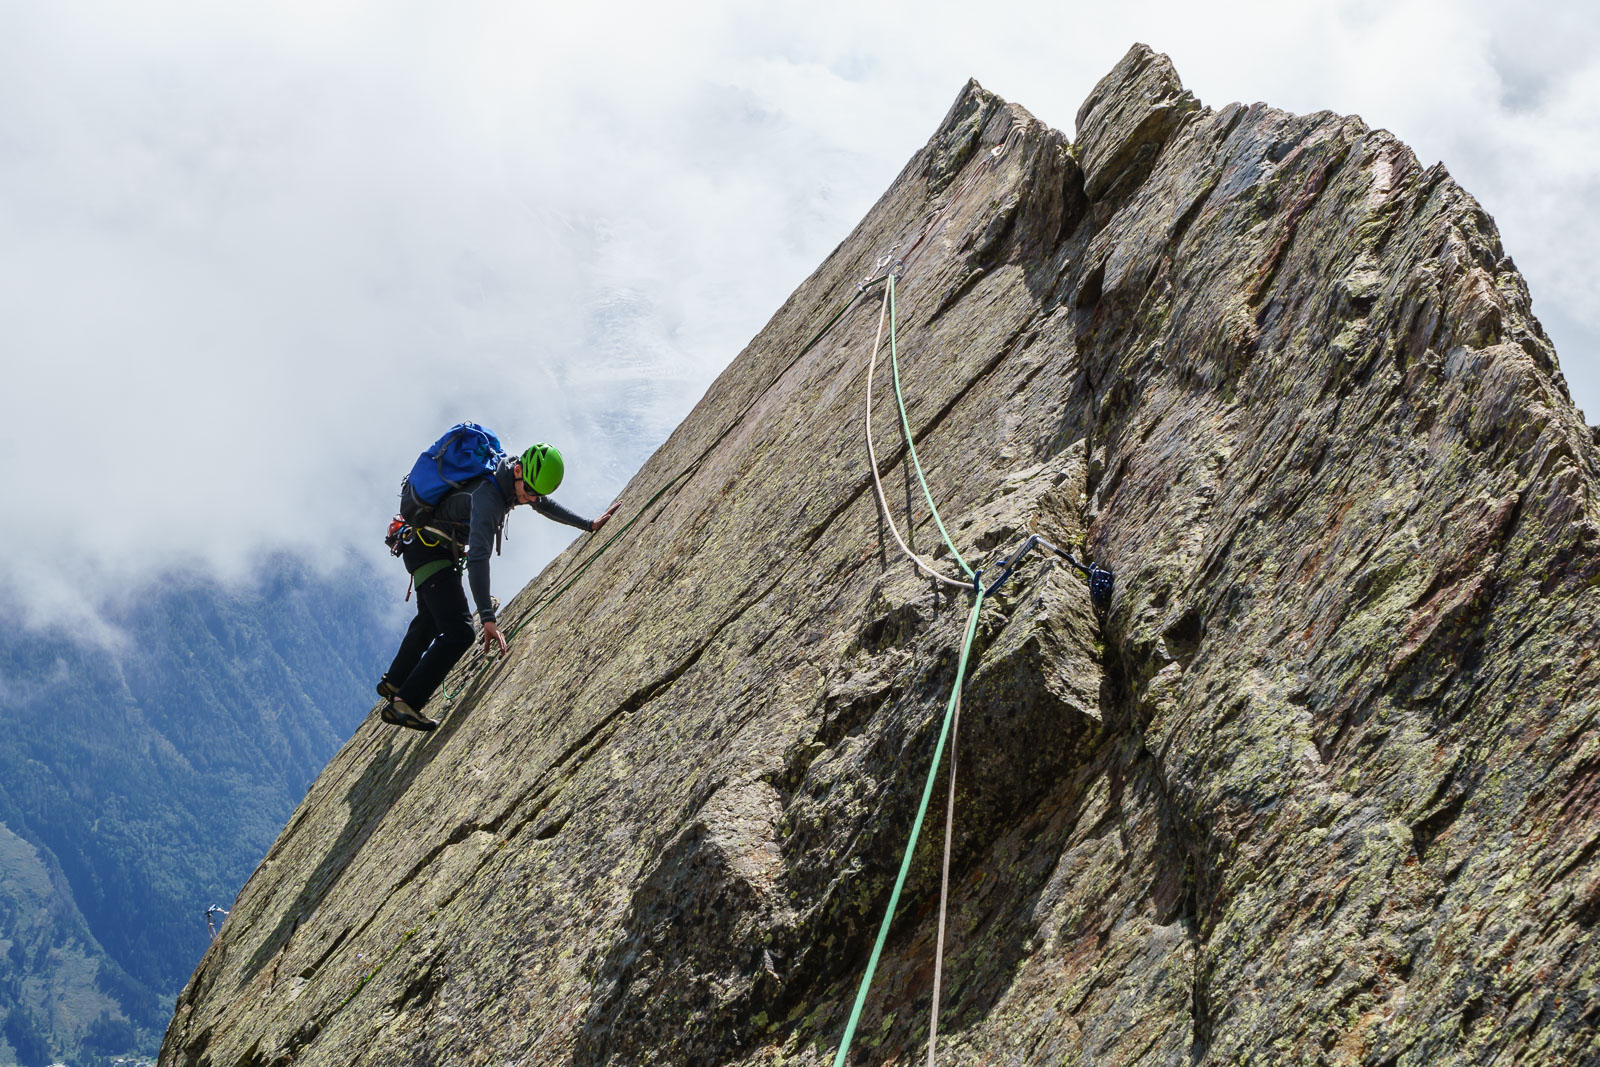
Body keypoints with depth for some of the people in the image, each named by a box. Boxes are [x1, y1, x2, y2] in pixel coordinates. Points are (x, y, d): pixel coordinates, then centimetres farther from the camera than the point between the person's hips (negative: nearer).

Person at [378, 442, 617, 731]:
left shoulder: (519, 478, -6)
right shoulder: (488, 496, -35)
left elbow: (545, 505, 16)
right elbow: (478, 556, -43)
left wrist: (589, 524, 12)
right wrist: (487, 618, -49)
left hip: (432, 548, 10)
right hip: (428, 551, -10)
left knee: (431, 621, 29)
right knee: (458, 633, -18)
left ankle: (393, 682, 48)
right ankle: (404, 702, -15)